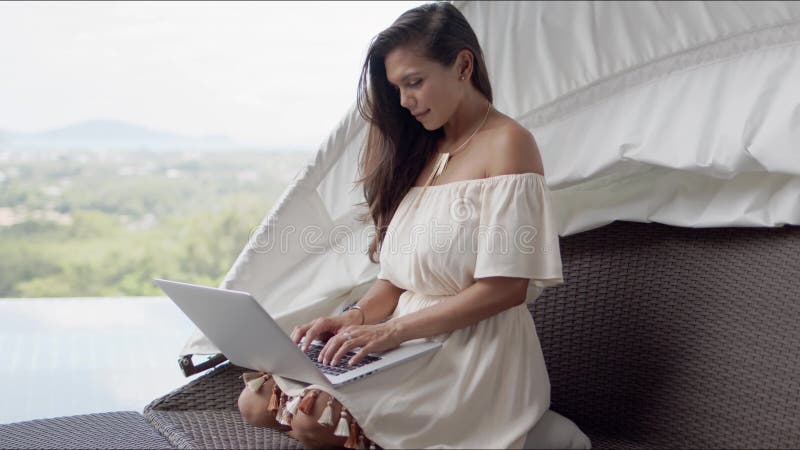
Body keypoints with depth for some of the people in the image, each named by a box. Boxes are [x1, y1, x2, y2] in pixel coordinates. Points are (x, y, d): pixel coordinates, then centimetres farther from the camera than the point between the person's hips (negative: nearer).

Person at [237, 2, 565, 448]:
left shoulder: (505, 144, -8)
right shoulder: (420, 152, 16)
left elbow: (505, 288, -15)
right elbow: (397, 276, 14)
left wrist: (393, 330, -18)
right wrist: (355, 318, -6)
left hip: (474, 359, -8)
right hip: (411, 348, 8)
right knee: (256, 401, -10)